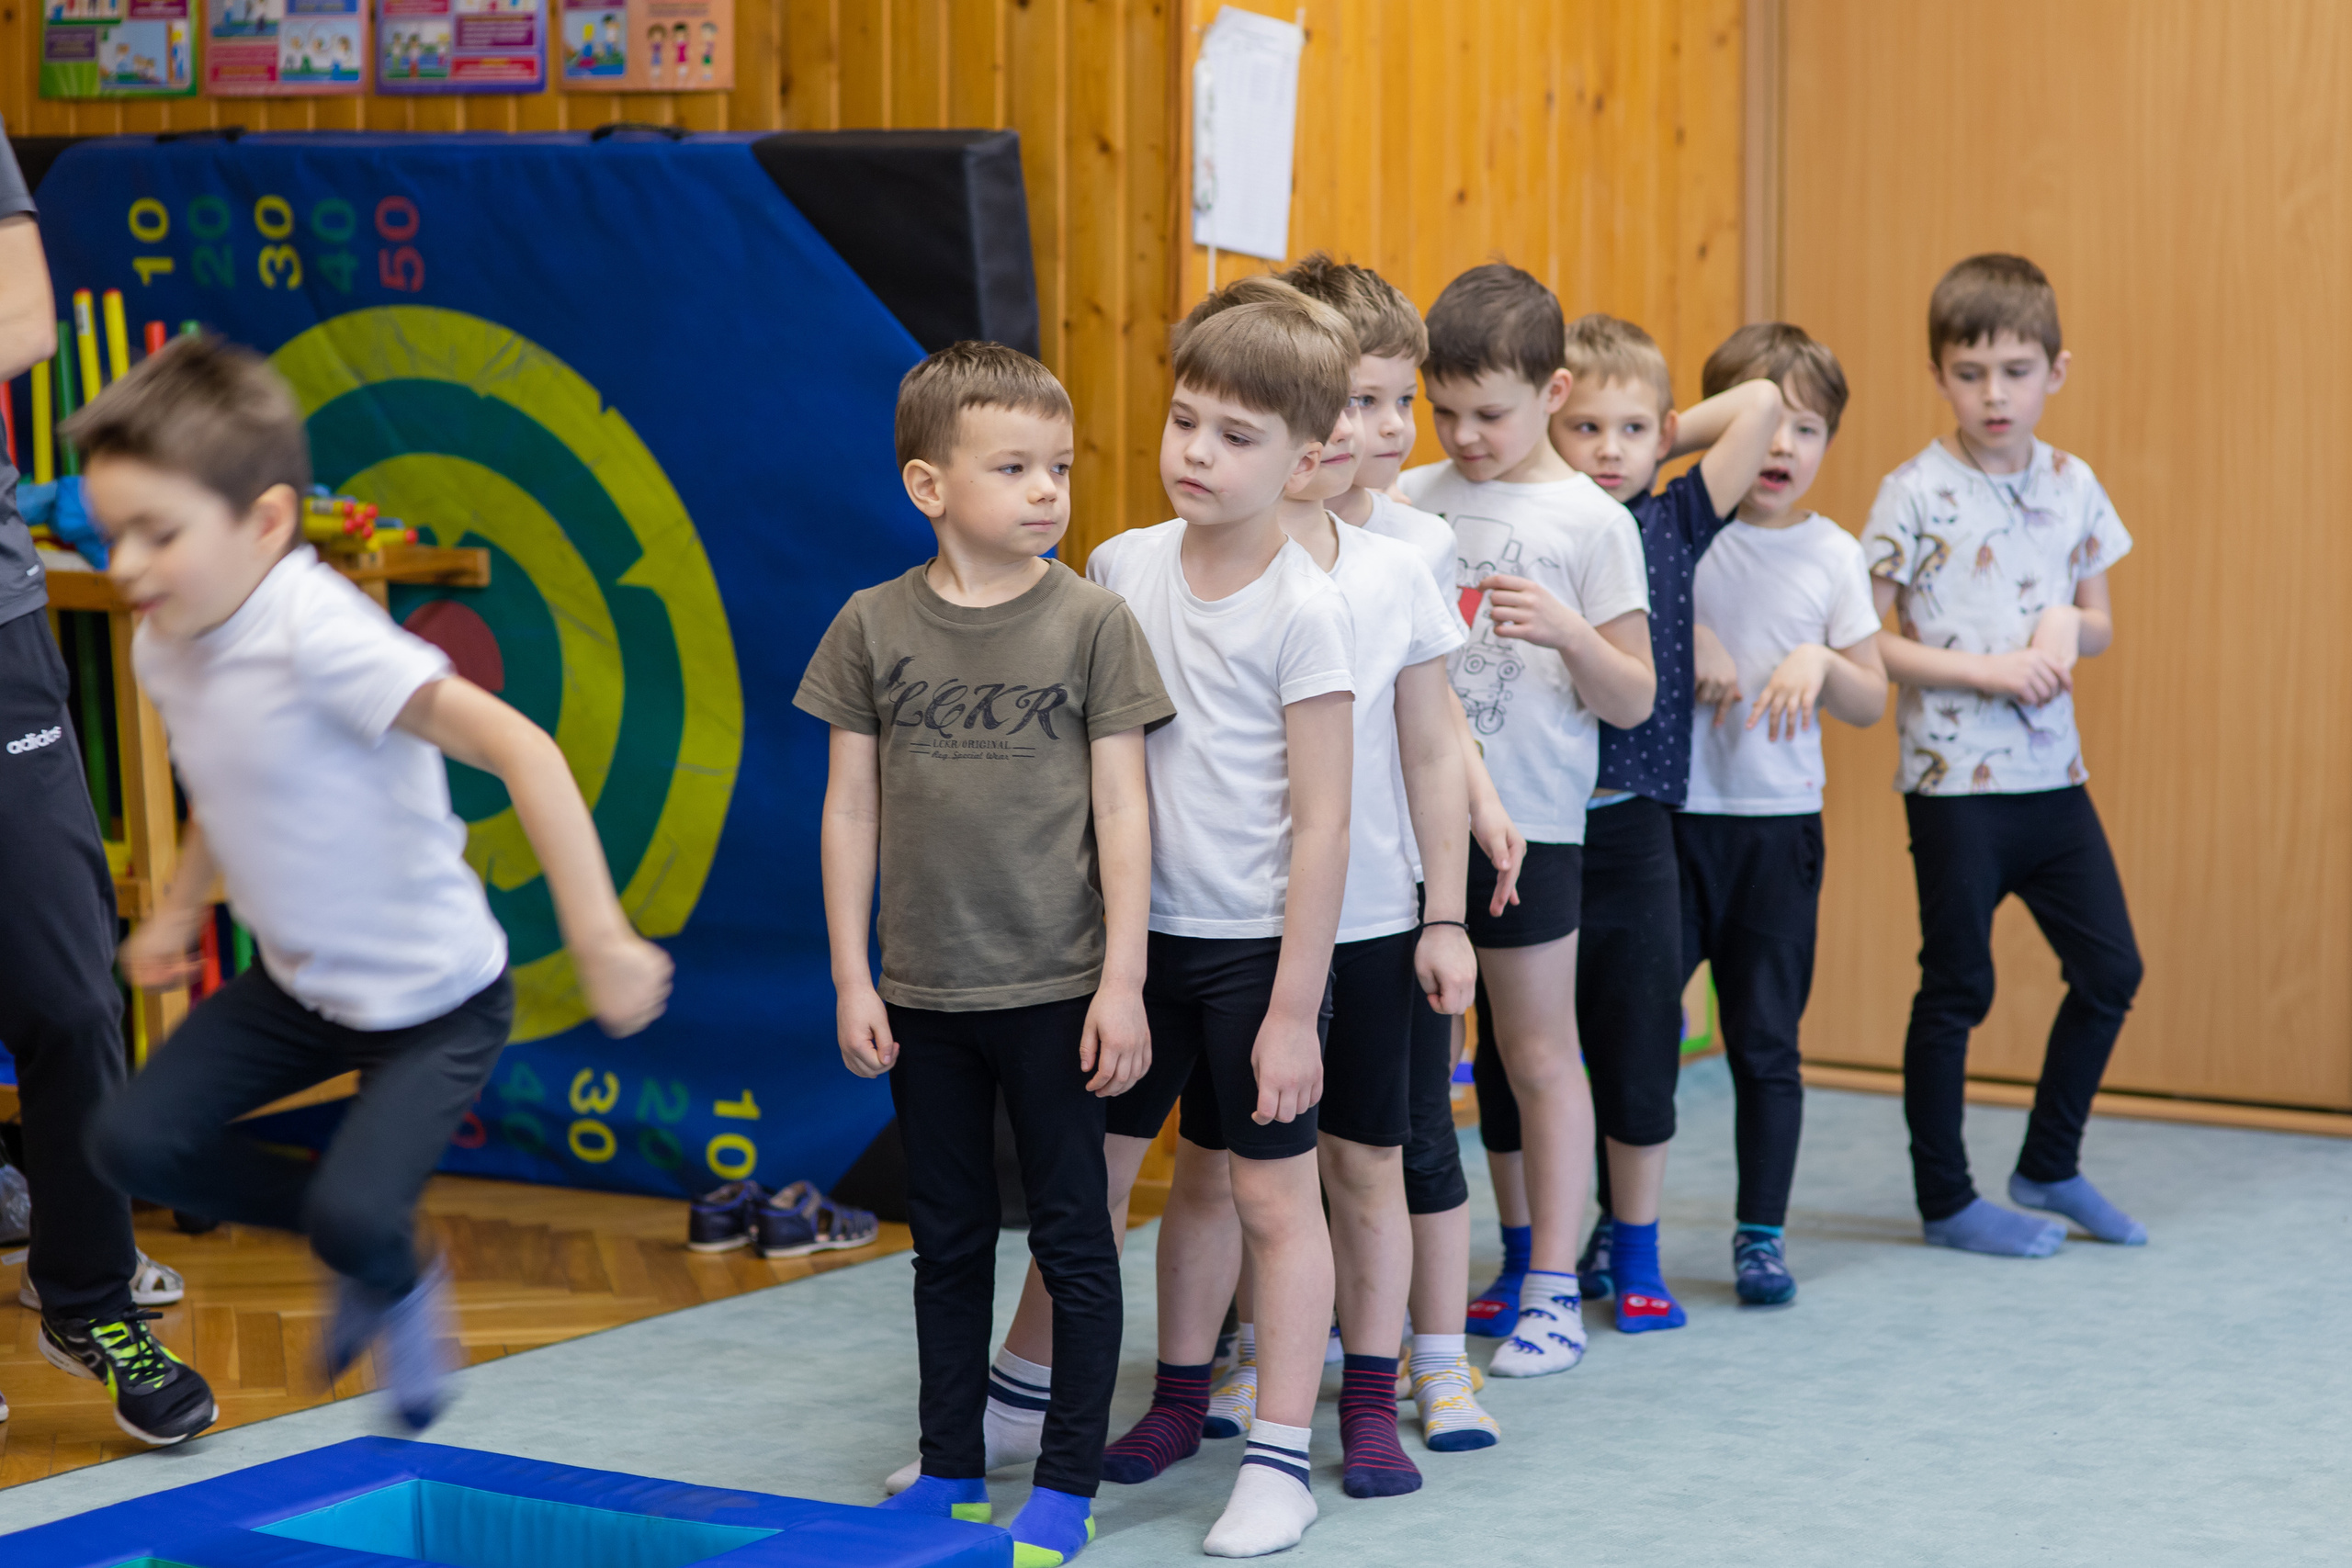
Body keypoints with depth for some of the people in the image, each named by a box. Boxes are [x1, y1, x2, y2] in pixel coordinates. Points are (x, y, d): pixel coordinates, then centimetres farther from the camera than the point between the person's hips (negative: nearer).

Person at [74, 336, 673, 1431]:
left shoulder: (315, 635, -30)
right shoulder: (164, 650, -3)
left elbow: (517, 748, -37)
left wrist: (599, 940, -41)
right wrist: (179, 908, 11)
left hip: (434, 999, -8)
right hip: (296, 984, 8)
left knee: (350, 1212, -20)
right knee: (132, 1142, -3)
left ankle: (392, 1282, 20)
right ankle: (371, 1261, 19)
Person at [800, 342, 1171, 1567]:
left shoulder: (1092, 623, -5)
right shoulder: (873, 626, 0)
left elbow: (1121, 808, -4)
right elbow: (852, 809, 4)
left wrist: (1123, 980, -8)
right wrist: (851, 980, 1)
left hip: (1056, 989, -2)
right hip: (923, 994, 2)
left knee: (1073, 1238, 4)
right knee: (948, 1241, 14)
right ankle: (951, 1469, 26)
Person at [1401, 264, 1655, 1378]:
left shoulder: (1589, 521, -3)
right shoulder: (1408, 504, 6)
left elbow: (1633, 701, -4)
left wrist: (1567, 632, -21)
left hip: (1526, 822, -3)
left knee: (1537, 1052, 5)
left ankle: (1553, 1291, 14)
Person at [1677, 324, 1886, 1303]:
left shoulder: (1832, 554, 4)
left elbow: (1871, 704, 7)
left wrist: (1822, 663, -13)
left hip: (1781, 823, 2)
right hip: (1671, 814, -1)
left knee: (1767, 1039, 6)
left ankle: (1762, 1235, 17)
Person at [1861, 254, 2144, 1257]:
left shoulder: (2073, 485, 6)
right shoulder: (1915, 494, -9)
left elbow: (2100, 626, 15)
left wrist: (2067, 622, -8)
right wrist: (1986, 669, -18)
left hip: (2052, 771, 5)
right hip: (1954, 782, -5)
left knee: (2111, 968, 8)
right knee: (1958, 988, 3)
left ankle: (2049, 1168, 26)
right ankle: (1945, 1201, 16)